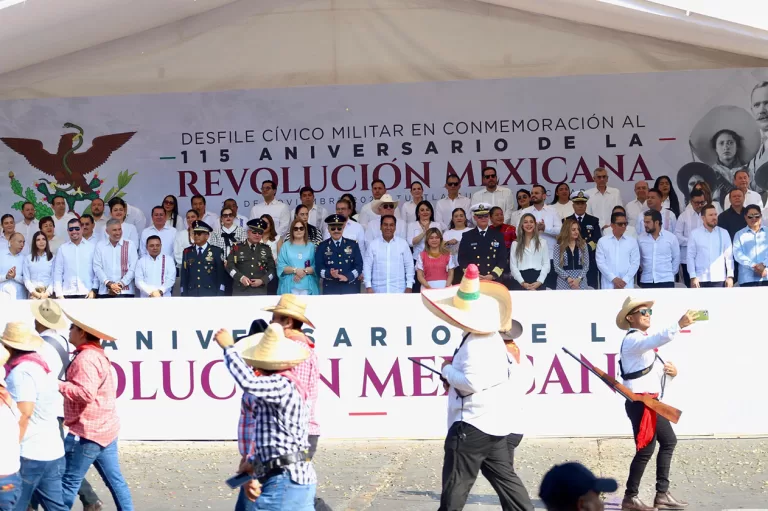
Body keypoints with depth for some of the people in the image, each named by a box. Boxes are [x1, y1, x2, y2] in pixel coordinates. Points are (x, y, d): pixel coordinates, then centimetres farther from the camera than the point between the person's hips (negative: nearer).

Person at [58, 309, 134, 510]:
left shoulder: (85, 358, -17)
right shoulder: (97, 354, 15)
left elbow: (86, 393, -27)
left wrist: (58, 384, -20)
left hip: (88, 431, -10)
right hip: (105, 428, 10)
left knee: (68, 482, -1)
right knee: (114, 479, 10)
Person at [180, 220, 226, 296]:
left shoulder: (216, 251, 5)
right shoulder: (187, 252, 12)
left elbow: (221, 276, 2)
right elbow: (184, 276, 12)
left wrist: (219, 295, -5)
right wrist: (184, 295, 4)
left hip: (210, 295, -2)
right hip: (191, 295, 2)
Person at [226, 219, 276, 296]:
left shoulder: (266, 249, 13)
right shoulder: (237, 247, 8)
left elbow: (272, 269, 10)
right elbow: (230, 265, -1)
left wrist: (262, 281, -7)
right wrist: (241, 277, -16)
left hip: (260, 292, 1)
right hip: (240, 291, -1)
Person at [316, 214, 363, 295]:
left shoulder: (353, 244, 9)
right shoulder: (322, 246, 7)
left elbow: (359, 265, 3)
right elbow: (319, 268, -1)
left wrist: (348, 277, -14)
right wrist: (330, 273, -21)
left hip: (351, 288, 1)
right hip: (330, 289, -1)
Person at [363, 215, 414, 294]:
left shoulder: (403, 243, 5)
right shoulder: (373, 244, 5)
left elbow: (409, 265, 7)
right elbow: (367, 266, 5)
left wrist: (409, 287, 2)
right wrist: (368, 286, -2)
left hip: (399, 290, 0)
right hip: (378, 291, 0)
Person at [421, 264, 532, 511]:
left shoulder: (474, 345, -19)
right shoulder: (493, 338, 12)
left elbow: (471, 383, -27)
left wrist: (447, 370, -11)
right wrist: (455, 377, 10)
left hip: (473, 424, -10)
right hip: (494, 421, 10)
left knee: (455, 483, -3)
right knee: (503, 476, 13)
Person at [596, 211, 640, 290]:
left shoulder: (632, 241, 8)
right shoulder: (602, 241, 6)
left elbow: (635, 263, 3)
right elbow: (600, 262, 0)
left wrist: (624, 280, -8)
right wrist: (613, 278, -11)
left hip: (627, 285, 1)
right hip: (608, 285, -1)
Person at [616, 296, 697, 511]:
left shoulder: (644, 341, 21)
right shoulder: (633, 340, -12)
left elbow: (655, 368, 23)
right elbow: (657, 339, -34)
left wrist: (671, 370, 1)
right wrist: (679, 325, -47)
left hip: (652, 401, 11)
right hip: (640, 402, -11)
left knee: (668, 440, 17)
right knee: (646, 448, -10)